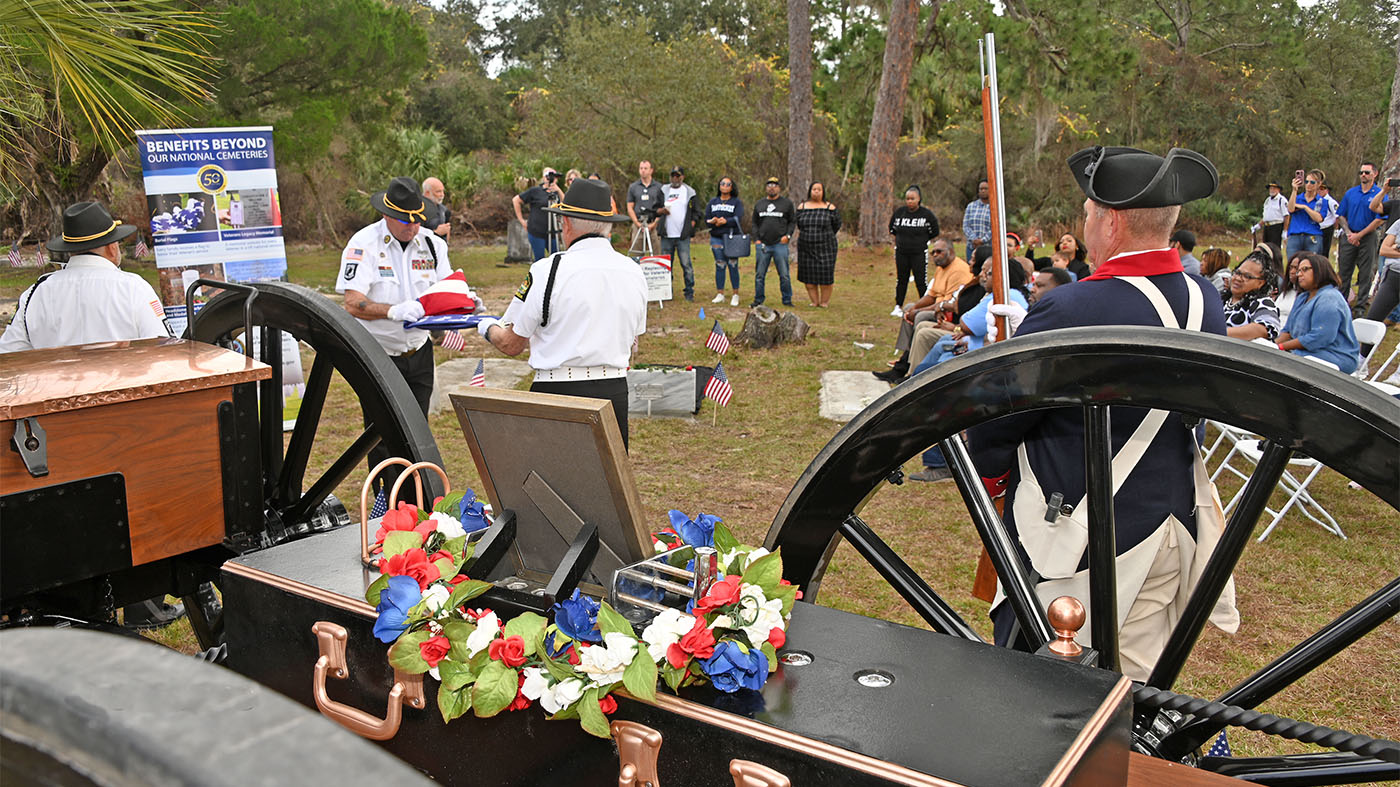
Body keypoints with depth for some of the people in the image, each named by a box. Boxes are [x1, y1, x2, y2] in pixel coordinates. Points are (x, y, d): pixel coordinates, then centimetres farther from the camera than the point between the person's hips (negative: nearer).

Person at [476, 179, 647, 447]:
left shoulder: (547, 271, -9)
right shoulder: (634, 272, 7)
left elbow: (512, 344, -1)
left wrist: (488, 328, 22)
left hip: (559, 394, -5)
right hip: (615, 393, 5)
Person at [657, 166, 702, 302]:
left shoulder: (690, 192, 6)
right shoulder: (664, 190, 12)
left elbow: (696, 213, 7)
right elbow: (655, 209, 13)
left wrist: (691, 225, -7)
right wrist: (661, 210, -9)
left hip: (683, 236, -3)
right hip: (666, 235, 3)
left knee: (686, 264, -7)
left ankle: (689, 292, -1)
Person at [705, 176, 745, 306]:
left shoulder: (737, 202, 4)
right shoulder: (713, 201, 15)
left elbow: (738, 219, -10)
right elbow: (707, 219, 7)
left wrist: (725, 221, -26)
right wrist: (713, 221, -16)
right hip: (716, 238, 3)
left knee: (733, 265, -3)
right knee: (719, 265, 3)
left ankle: (735, 295, 4)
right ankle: (720, 294, 10)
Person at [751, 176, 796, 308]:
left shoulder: (787, 203, 7)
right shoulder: (759, 204, 14)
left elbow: (793, 221, 8)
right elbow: (754, 223, 16)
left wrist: (788, 235, -7)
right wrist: (756, 239, 4)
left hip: (780, 244, -2)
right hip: (762, 245, 2)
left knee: (784, 275, -2)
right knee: (759, 275, 4)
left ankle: (787, 300, 7)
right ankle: (758, 300, 13)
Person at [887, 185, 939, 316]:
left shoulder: (926, 214, -7)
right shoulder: (899, 212, 0)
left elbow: (934, 232, 5)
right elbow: (892, 228, 17)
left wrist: (921, 240, 6)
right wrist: (899, 239, 12)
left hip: (919, 253, -3)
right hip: (901, 253, 3)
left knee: (921, 281, -2)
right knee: (901, 279, 10)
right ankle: (898, 307, 20)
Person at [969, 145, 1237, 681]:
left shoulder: (1073, 311, -23)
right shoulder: (1205, 300, 2)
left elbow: (991, 425, -14)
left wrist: (992, 476, 6)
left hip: (1081, 548, -7)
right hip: (1172, 534, 8)